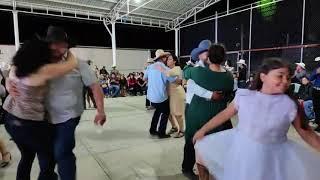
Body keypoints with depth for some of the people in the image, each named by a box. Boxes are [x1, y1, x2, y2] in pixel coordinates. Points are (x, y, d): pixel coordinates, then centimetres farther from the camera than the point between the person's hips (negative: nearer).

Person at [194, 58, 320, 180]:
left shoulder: (289, 105, -11)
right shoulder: (244, 96, -10)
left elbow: (305, 132, -1)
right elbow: (224, 115, -1)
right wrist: (203, 130, 2)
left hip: (273, 155, 0)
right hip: (241, 149, 1)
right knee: (202, 148, 3)